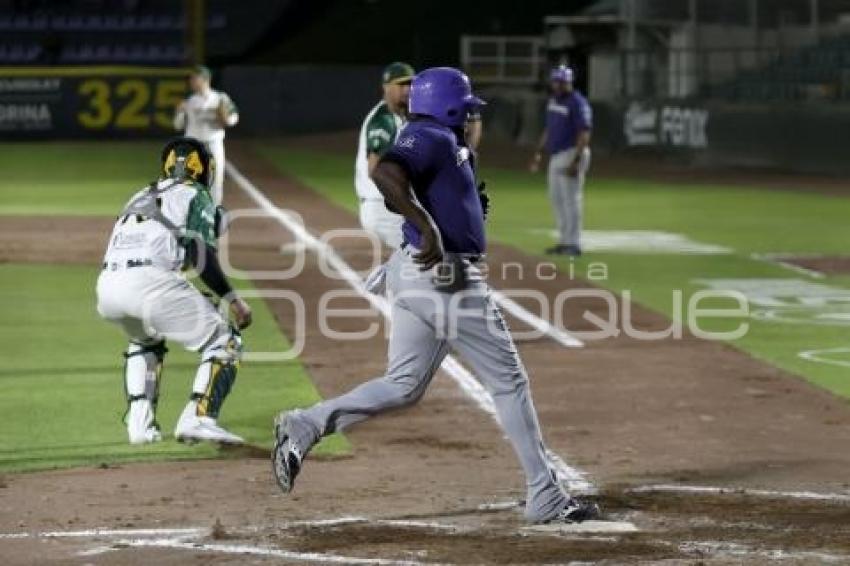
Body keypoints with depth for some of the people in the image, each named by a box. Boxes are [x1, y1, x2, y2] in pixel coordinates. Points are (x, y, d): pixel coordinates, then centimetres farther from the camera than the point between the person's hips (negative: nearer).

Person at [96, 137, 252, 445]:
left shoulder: (141, 197, 32)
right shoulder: (196, 195, 13)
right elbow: (202, 258, -2)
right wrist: (233, 299, 2)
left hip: (107, 286, 7)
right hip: (150, 282, -7)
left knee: (146, 340, 36)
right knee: (224, 341, 5)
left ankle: (139, 423, 21)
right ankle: (198, 418, -14)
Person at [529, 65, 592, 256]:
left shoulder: (578, 103, -13)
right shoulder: (554, 101, 15)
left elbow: (584, 134, -19)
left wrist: (576, 161, -26)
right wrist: (539, 153, 20)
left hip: (572, 154, -10)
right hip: (556, 156, 10)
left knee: (571, 198, -10)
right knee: (556, 198, 12)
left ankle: (574, 244, -8)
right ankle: (564, 241, 19)